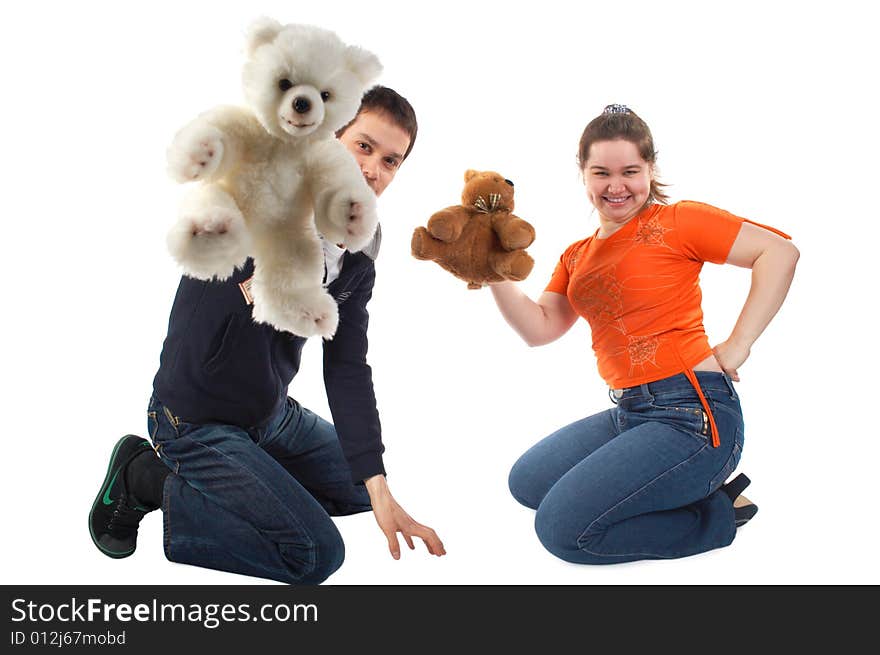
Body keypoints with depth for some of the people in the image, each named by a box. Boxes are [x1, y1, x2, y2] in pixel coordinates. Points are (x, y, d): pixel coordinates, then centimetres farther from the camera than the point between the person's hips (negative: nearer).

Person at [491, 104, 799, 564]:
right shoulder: (576, 257, 15)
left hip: (691, 416, -9)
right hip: (628, 413, 9)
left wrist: (737, 344, -17)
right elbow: (540, 328, 6)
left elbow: (779, 251, -14)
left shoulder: (673, 221, -7)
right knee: (527, 482, 19)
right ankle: (692, 492, 14)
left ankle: (717, 514, 3)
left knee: (562, 528, -13)